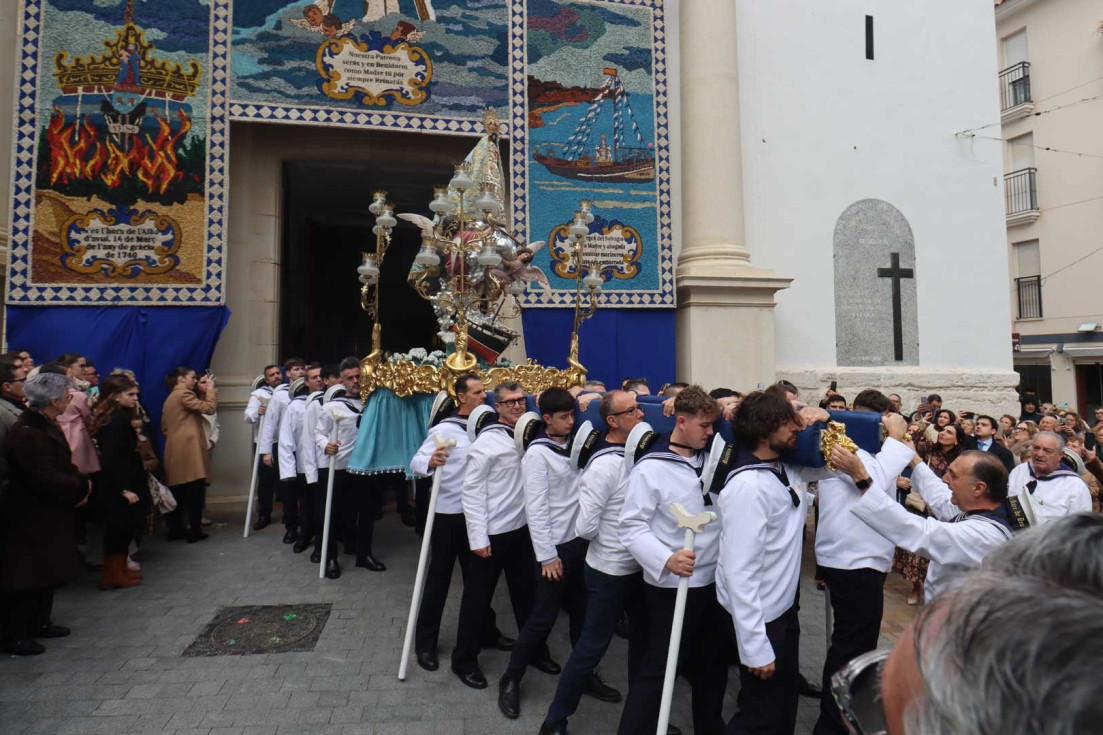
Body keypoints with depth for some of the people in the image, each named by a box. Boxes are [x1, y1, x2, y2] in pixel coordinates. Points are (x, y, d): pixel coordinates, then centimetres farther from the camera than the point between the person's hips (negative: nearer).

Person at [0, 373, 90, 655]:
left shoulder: (45, 425, 5)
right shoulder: (26, 434, -26)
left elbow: (63, 464, 10)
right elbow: (46, 481, -28)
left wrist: (78, 486, -5)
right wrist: (82, 486, -14)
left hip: (46, 515, 10)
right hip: (29, 519, -10)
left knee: (46, 573, 20)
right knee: (26, 579, 3)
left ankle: (39, 622, 34)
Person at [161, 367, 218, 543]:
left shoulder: (170, 398, 21)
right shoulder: (184, 394, -7)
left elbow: (164, 427, 20)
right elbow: (209, 408, -15)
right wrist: (210, 388, -5)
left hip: (175, 451, 10)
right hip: (189, 449, -10)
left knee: (178, 492, 13)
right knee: (195, 491, -5)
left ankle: (175, 529, 17)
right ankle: (195, 531, -3)